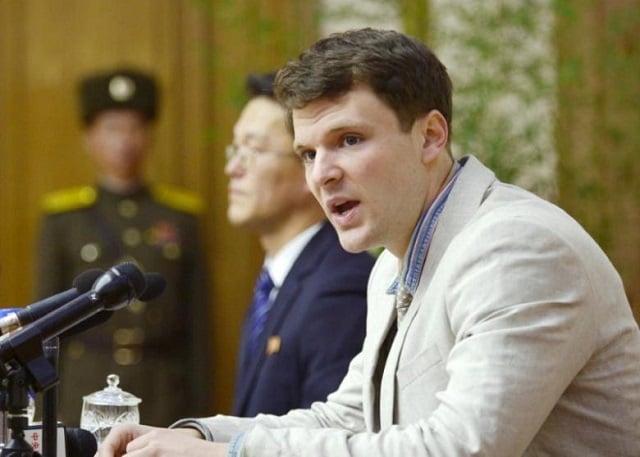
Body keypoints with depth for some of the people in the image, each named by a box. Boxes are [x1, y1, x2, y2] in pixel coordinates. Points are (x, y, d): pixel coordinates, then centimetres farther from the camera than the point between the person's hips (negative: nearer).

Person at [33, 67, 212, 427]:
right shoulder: (62, 218, 5)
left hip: (166, 398, 1)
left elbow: (198, 322, 7)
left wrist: (200, 410, 3)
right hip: (85, 395, 0)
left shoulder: (182, 217, 7)